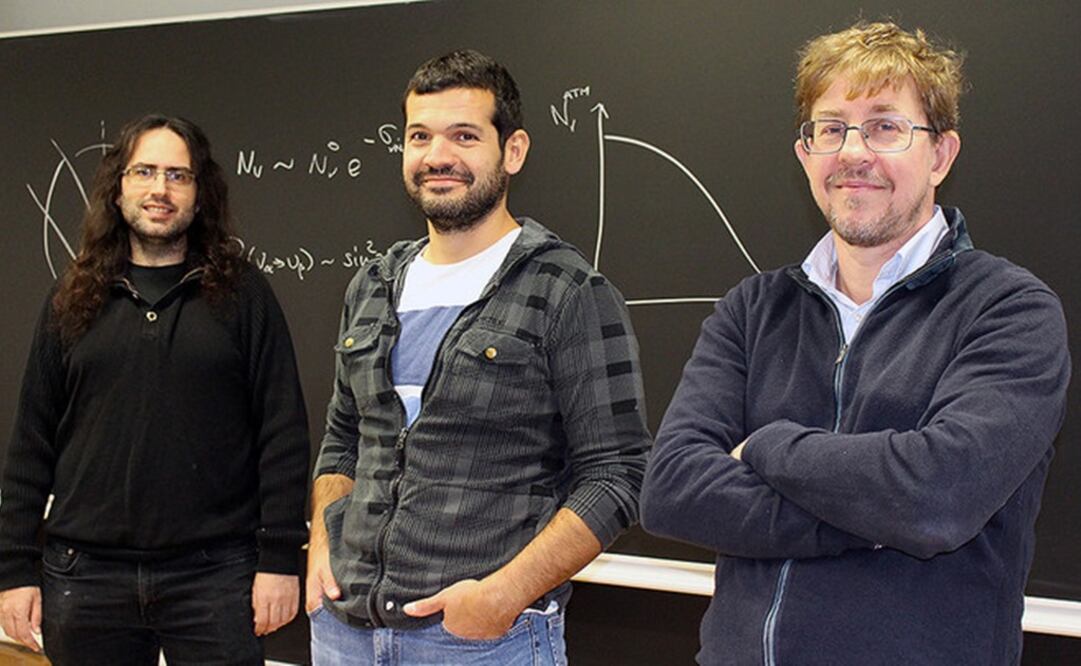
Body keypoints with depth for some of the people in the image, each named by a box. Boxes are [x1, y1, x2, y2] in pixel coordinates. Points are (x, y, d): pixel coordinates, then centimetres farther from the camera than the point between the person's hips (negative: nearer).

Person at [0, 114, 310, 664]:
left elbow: (283, 435, -1)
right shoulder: (75, 300, 9)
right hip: (85, 575, 3)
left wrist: (280, 558, -6)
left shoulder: (242, 294, 2)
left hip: (215, 576, -2)